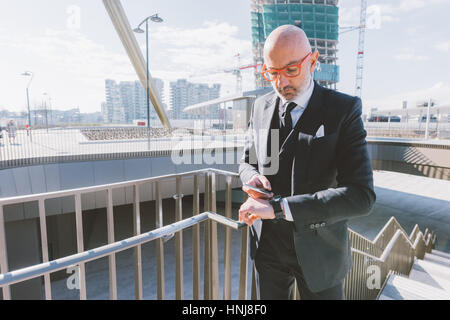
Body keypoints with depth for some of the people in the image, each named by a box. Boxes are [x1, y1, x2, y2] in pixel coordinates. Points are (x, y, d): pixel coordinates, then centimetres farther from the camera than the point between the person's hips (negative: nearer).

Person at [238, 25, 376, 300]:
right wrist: (253, 178, -14)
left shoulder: (344, 110, -14)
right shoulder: (261, 107, -1)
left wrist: (278, 207, -29)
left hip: (318, 250, -3)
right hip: (267, 245, 4)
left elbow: (361, 196, -23)